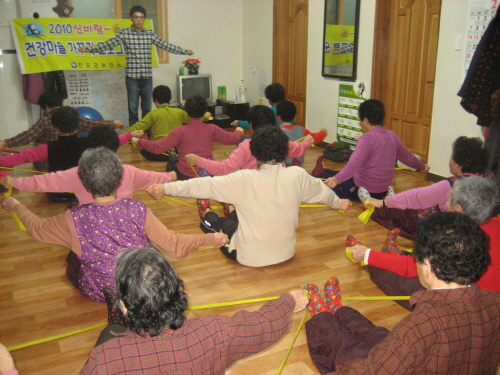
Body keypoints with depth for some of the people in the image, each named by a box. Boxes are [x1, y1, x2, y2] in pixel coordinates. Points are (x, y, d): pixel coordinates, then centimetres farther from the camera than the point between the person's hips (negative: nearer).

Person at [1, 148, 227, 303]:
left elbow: (37, 228, -1)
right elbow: (175, 246, -18)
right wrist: (211, 239, -3)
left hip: (97, 293, 1)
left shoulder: (74, 220, -22)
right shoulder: (137, 210, -23)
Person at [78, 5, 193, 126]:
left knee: (147, 109, 9)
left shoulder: (150, 34, 8)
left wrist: (185, 51, 8)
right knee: (133, 109, 2)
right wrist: (88, 49, -9)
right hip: (132, 77, -2)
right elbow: (107, 44, -2)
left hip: (147, 77, 2)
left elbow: (166, 45, 10)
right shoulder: (124, 33, 0)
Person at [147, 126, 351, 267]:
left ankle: (209, 217, 51)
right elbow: (322, 191, 7)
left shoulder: (246, 180, -23)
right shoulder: (298, 175, -11)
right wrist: (338, 203, 28)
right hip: (285, 252, 4)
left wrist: (166, 188, -21)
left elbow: (206, 185, -25)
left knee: (214, 221, 22)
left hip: (249, 257, -4)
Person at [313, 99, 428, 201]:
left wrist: (336, 179, -47)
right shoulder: (392, 136, 1)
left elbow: (354, 164, -35)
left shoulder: (367, 139, -21)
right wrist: (422, 166, 35)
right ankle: (323, 172, 47)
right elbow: (407, 157, 16)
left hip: (362, 191, -8)